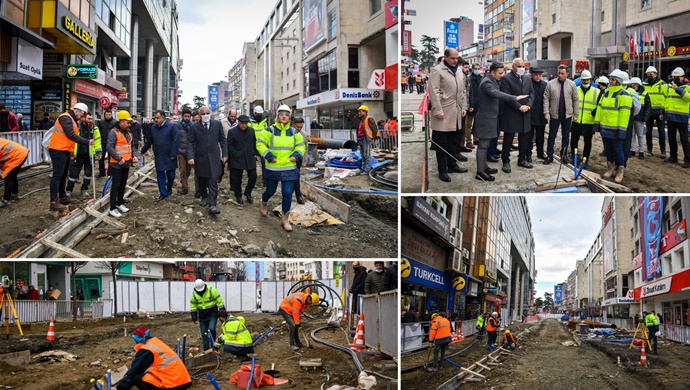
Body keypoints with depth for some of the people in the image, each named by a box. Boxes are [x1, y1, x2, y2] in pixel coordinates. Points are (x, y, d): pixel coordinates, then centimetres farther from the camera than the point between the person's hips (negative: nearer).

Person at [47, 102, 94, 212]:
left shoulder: (71, 120, 19)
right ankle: (54, 202, -12)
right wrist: (87, 142, -19)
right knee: (57, 175, -11)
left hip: (64, 151, 10)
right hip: (58, 151, -10)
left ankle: (62, 197, 29)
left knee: (63, 175, 18)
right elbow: (71, 135, -21)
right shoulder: (66, 118, -13)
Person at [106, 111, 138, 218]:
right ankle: (113, 208, 0)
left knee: (123, 185, 16)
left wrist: (133, 156, 9)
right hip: (117, 164, -8)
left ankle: (120, 203, 30)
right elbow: (109, 147, -22)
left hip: (126, 164, 8)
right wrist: (119, 159, -24)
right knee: (116, 185, -5)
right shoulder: (114, 132, -15)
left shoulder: (128, 133, 12)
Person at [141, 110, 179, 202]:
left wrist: (173, 154, -17)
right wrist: (143, 150, 23)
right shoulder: (153, 127, 9)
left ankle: (169, 189, 29)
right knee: (160, 175, 4)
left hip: (169, 156, -4)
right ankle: (163, 193, 12)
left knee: (170, 174, 2)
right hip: (158, 156, 4)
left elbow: (176, 141, -13)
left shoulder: (172, 126, -9)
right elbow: (150, 141, 19)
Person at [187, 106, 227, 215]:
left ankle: (212, 205, -9)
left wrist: (224, 154, 2)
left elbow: (223, 140, 7)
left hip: (213, 158, -1)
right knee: (201, 181, 13)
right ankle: (204, 197, 36)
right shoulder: (194, 126, -1)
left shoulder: (217, 124, 3)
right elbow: (190, 142, -2)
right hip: (200, 158, 1)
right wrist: (190, 157, -13)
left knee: (213, 182, -8)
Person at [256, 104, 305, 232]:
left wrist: (296, 155, -5)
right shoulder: (270, 131, -5)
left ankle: (285, 219, 8)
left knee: (287, 193, -6)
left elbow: (301, 146, 14)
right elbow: (260, 143, -4)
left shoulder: (294, 132, 4)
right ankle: (264, 202, 51)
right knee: (270, 191, 14)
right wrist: (268, 156, -14)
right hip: (272, 168, -1)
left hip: (289, 169, 1)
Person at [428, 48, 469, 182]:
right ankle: (442, 170, 7)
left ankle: (452, 165, 25)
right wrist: (438, 111, -17)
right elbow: (434, 91, -13)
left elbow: (463, 91, 20)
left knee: (454, 141, 13)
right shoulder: (437, 70, -6)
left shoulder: (459, 73, 17)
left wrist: (464, 107, 11)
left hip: (456, 114, 7)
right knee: (441, 143, 0)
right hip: (443, 114, -7)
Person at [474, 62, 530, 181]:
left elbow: (498, 95, 20)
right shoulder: (486, 82, -20)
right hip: (485, 118, -10)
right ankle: (480, 172, -4)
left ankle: (484, 167, 24)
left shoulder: (493, 81, 13)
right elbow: (497, 94, -34)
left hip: (490, 117, 10)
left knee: (485, 144, 16)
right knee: (483, 145, -7)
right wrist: (515, 98, -37)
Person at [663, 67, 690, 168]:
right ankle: (673, 157, 24)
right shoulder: (670, 86, 14)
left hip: (681, 117, -6)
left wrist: (678, 89, -26)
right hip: (670, 117, 6)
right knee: (671, 138, 13)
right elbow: (666, 98, 22)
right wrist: (663, 111, 13)